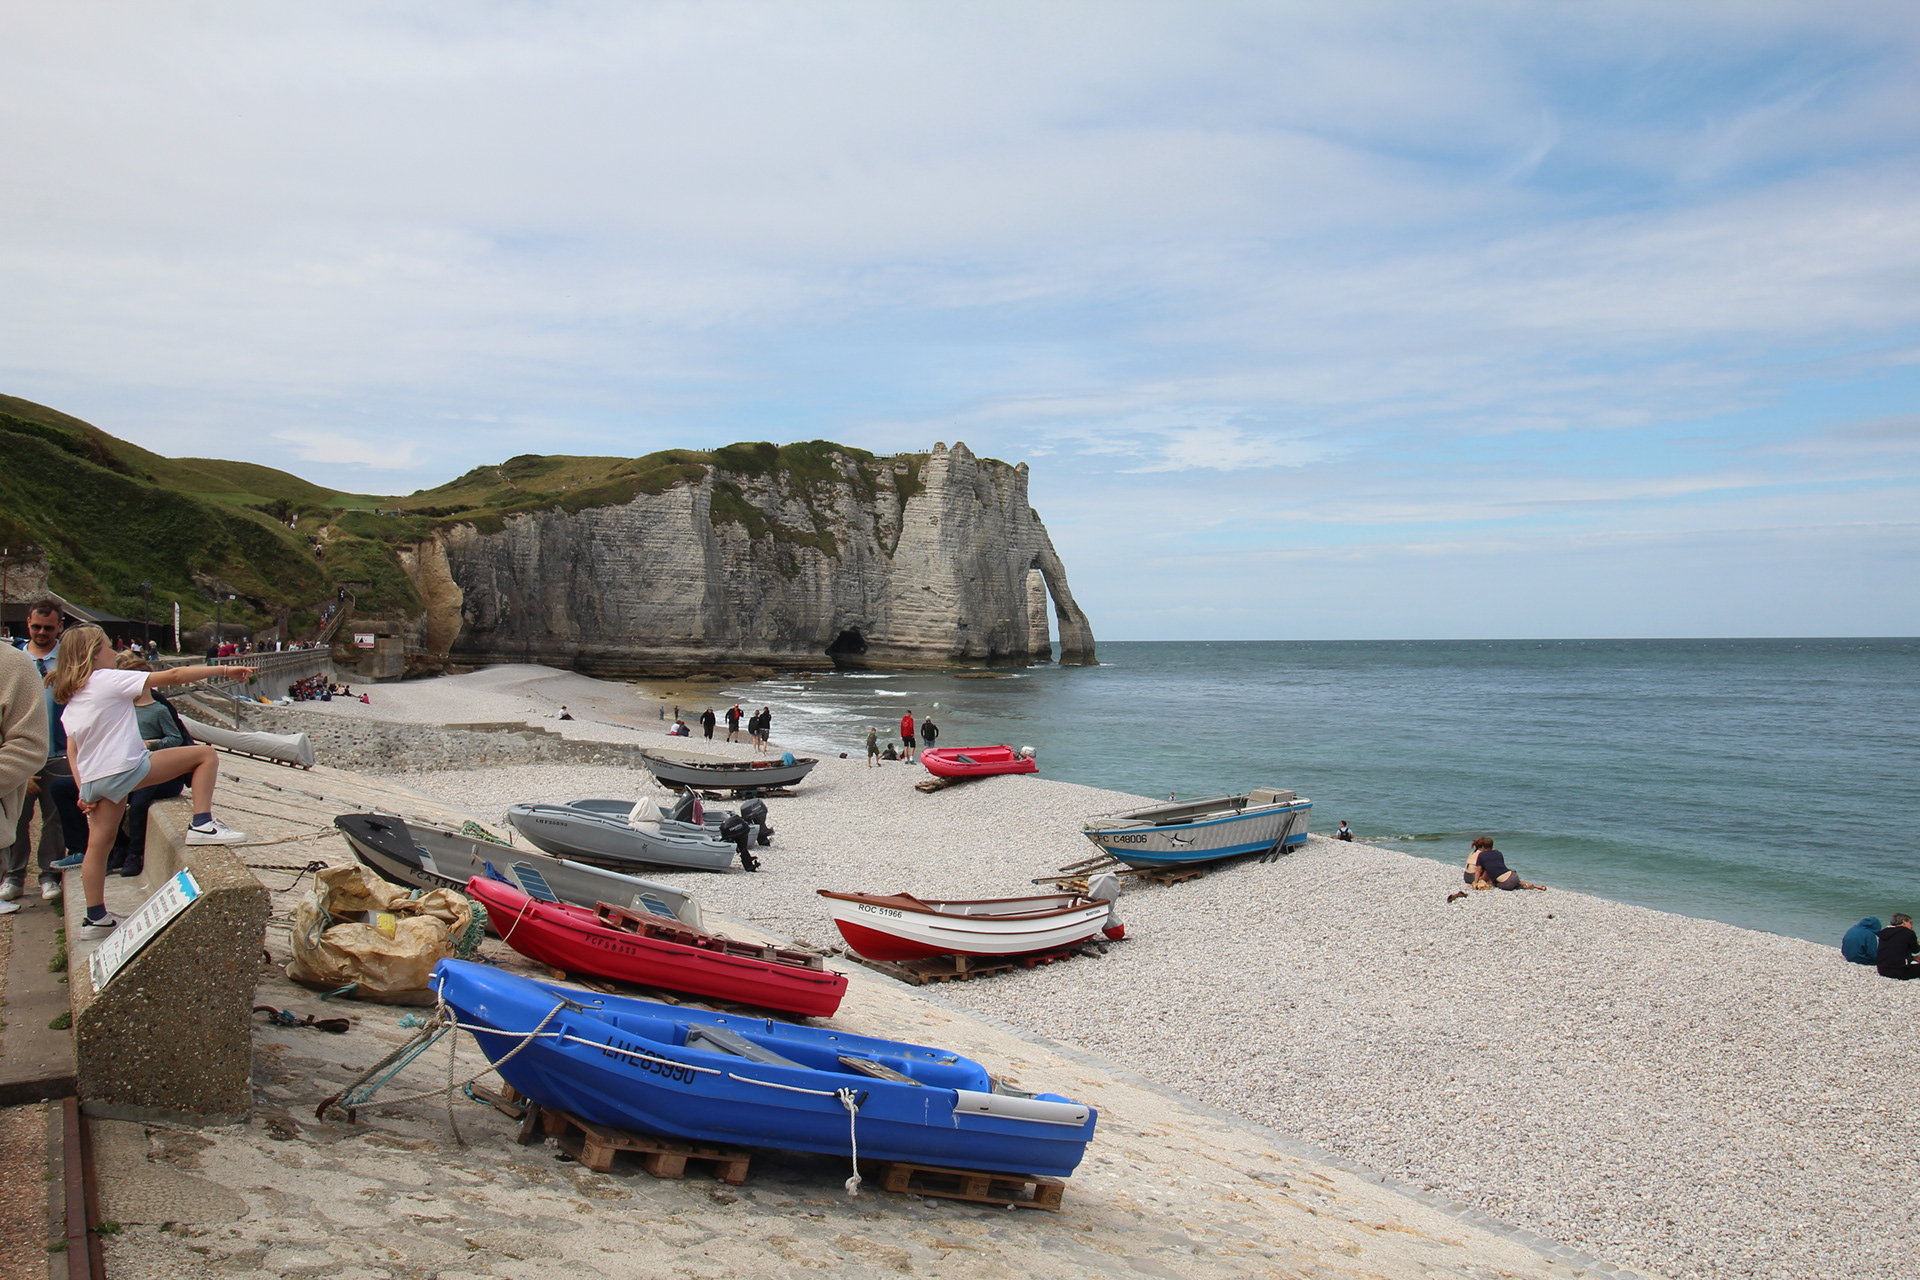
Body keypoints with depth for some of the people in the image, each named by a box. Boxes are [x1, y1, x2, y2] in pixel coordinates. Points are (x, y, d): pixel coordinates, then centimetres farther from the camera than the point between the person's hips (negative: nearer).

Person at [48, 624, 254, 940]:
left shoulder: (69, 703, 17)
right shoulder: (109, 680, -7)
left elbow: (72, 751, 15)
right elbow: (174, 676, -11)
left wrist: (84, 791, 13)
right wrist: (226, 670, -9)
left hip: (94, 779, 9)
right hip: (126, 768, -9)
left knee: (98, 845, 15)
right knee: (204, 754, -3)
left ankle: (95, 918, 20)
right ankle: (202, 824, -11)